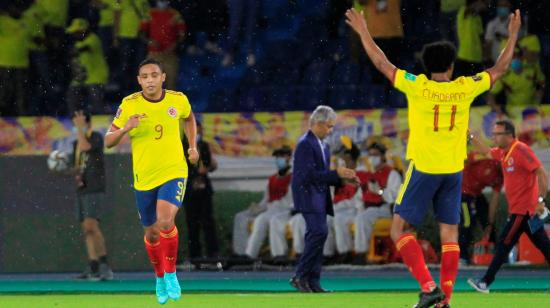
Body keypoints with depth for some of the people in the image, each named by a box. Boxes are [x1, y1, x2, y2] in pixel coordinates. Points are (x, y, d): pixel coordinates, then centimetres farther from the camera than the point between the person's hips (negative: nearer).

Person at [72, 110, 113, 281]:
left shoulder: (96, 138, -4)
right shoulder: (77, 143, 19)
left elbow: (85, 147, -24)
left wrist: (80, 128, -18)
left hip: (95, 189, -8)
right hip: (82, 190, 8)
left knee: (91, 225, -20)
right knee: (87, 229, 3)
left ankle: (104, 265, -20)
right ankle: (93, 268, 2)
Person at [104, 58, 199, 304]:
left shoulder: (178, 100, -5)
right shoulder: (129, 105, -9)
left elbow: (189, 118, 20)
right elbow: (108, 141, -6)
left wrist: (193, 146, 11)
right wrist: (125, 128, -25)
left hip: (173, 173, -1)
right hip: (144, 178, 1)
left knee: (165, 221, -26)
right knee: (152, 233, 11)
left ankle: (170, 273, -7)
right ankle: (160, 277, 38)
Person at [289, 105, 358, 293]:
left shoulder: (323, 146, 19)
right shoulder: (305, 144, -11)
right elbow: (309, 174, -20)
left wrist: (343, 177, 9)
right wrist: (337, 174, -18)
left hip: (319, 197, 10)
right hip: (308, 195, -10)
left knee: (316, 236, 6)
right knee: (319, 232, -19)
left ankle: (313, 282, 6)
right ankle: (300, 276, -17)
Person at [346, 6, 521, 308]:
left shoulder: (418, 87, -8)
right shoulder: (464, 89, -1)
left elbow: (382, 64, 0)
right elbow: (499, 69, 12)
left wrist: (363, 32, 11)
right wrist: (513, 35, 23)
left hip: (423, 169, -3)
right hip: (453, 170, 3)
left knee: (399, 230, 3)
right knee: (449, 234, 7)